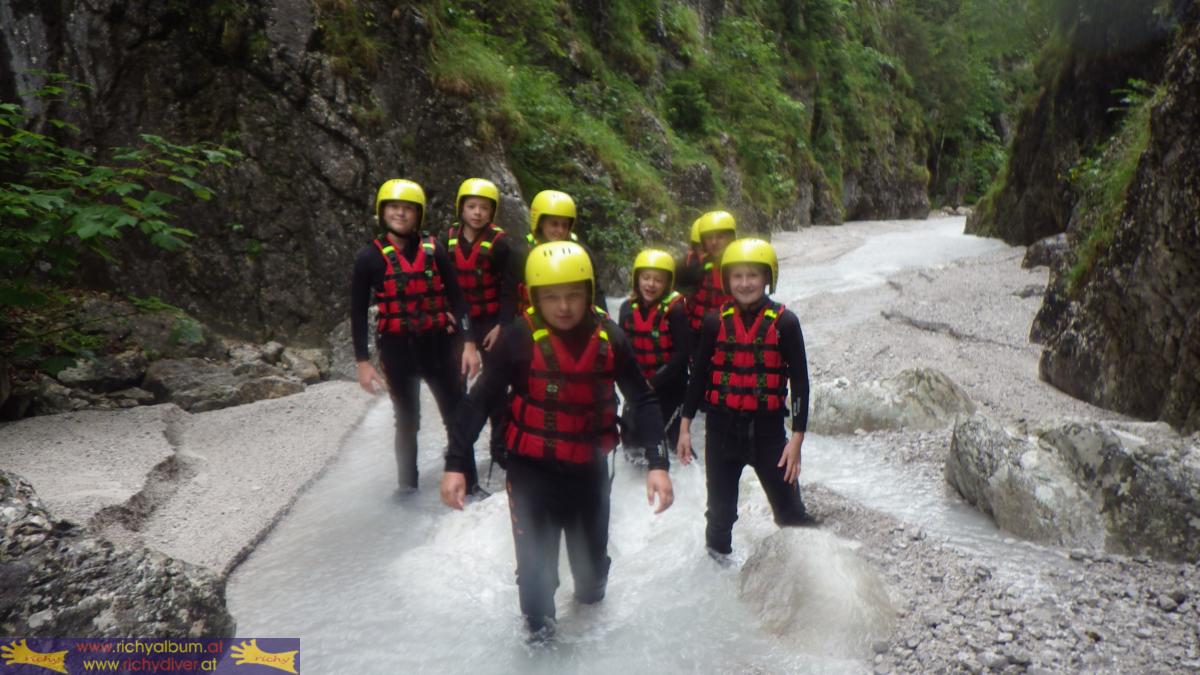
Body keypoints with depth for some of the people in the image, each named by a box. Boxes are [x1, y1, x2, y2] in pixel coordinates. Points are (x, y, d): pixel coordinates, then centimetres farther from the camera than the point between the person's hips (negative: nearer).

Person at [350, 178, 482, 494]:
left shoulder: (433, 251, 1)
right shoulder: (370, 258, -2)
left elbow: (456, 298, 2)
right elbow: (358, 313, 0)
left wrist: (469, 343, -5)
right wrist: (362, 361, -5)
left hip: (437, 343, 1)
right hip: (397, 348, -1)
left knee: (458, 415, 4)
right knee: (407, 420, 13)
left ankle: (469, 482, 17)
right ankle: (407, 484, 29)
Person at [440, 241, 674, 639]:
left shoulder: (610, 338, -10)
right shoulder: (519, 338, -17)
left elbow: (643, 401, -4)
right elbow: (480, 401, -11)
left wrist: (658, 463, -11)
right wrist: (456, 464, -15)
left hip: (590, 469, 3)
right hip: (532, 471, -3)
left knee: (592, 557, 21)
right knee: (536, 565, 0)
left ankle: (591, 593, 55)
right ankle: (538, 628, 29)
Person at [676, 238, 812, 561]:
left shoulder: (784, 322, -8)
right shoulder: (716, 322, -1)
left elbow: (799, 380, -5)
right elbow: (699, 374, 6)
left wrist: (797, 437, -9)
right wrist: (685, 427, 7)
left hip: (767, 426, -2)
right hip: (722, 425, 2)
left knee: (788, 504, 0)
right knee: (721, 501, 16)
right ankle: (718, 550, 38)